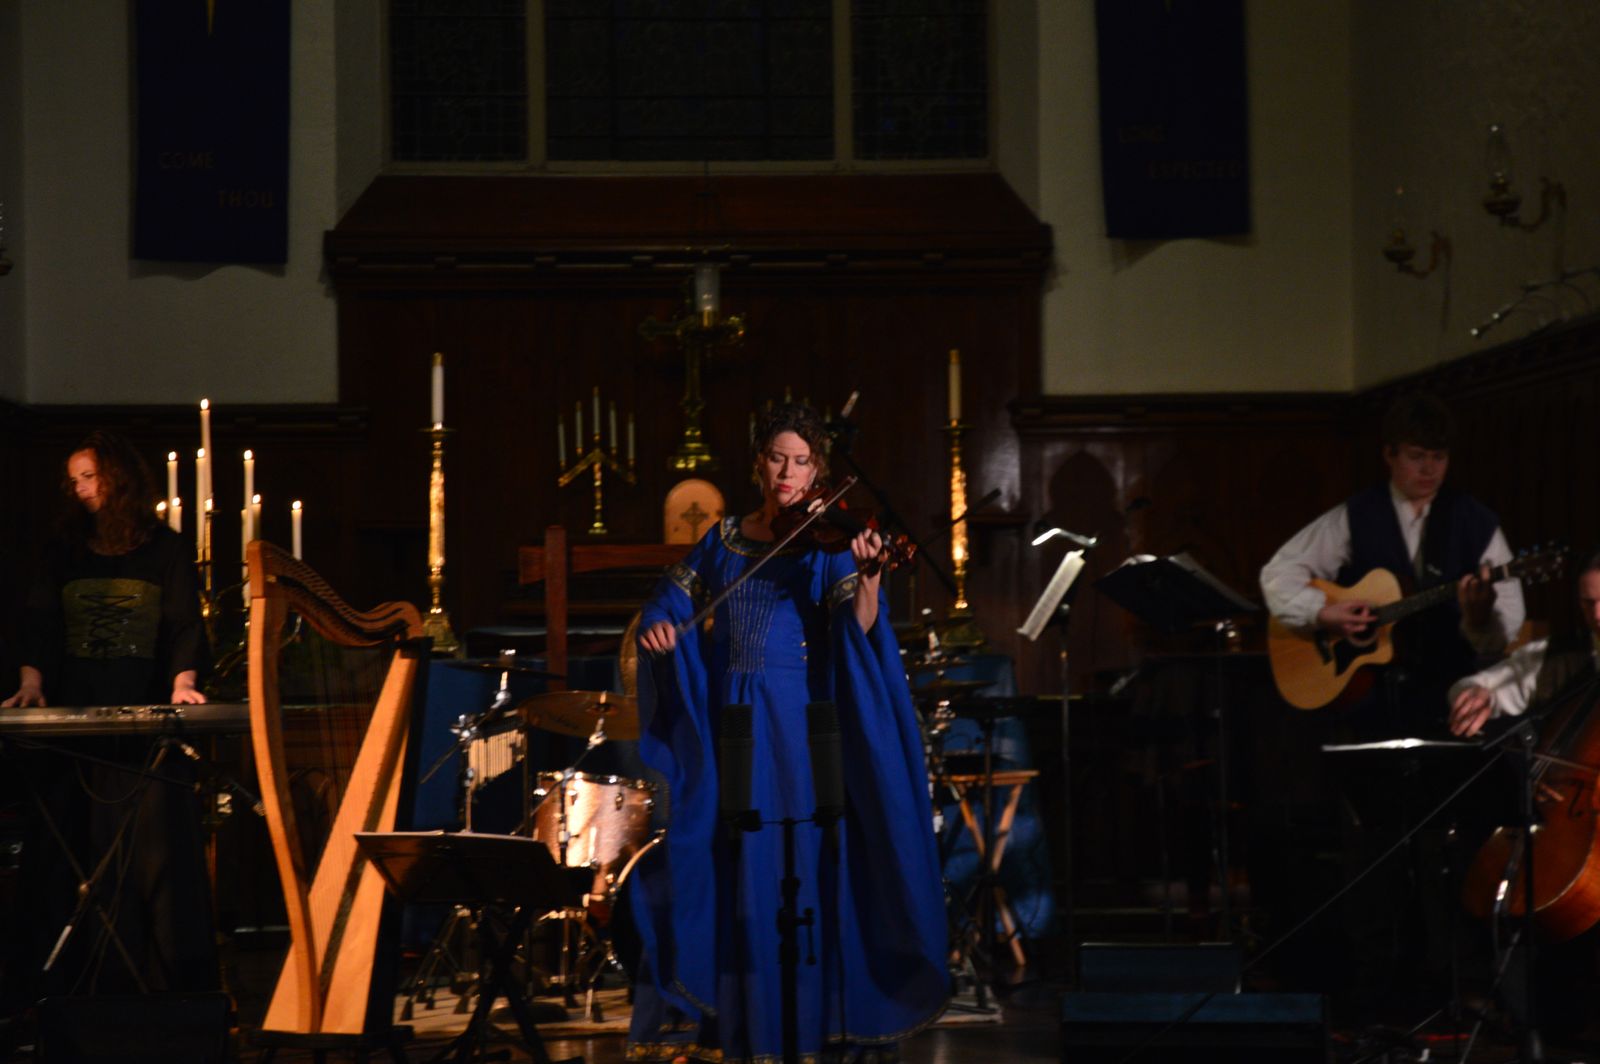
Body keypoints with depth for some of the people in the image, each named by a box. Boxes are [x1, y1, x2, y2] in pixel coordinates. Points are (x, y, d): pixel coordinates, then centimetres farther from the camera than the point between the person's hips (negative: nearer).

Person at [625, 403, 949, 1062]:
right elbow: (673, 596, 17)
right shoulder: (724, 539, 11)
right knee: (714, 873, 5)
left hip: (798, 729, -4)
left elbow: (859, 629, -14)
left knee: (796, 873, -5)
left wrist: (867, 578, -34)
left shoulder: (826, 544, -2)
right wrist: (657, 625, -5)